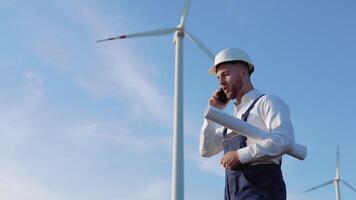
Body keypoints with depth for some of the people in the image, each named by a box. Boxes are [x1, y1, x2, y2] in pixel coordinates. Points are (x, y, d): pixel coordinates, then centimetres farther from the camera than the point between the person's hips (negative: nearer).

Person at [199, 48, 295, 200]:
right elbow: (206, 151, 24)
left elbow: (284, 141, -15)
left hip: (260, 187, -8)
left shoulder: (267, 102, 3)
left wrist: (240, 155, -13)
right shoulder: (234, 117, 26)